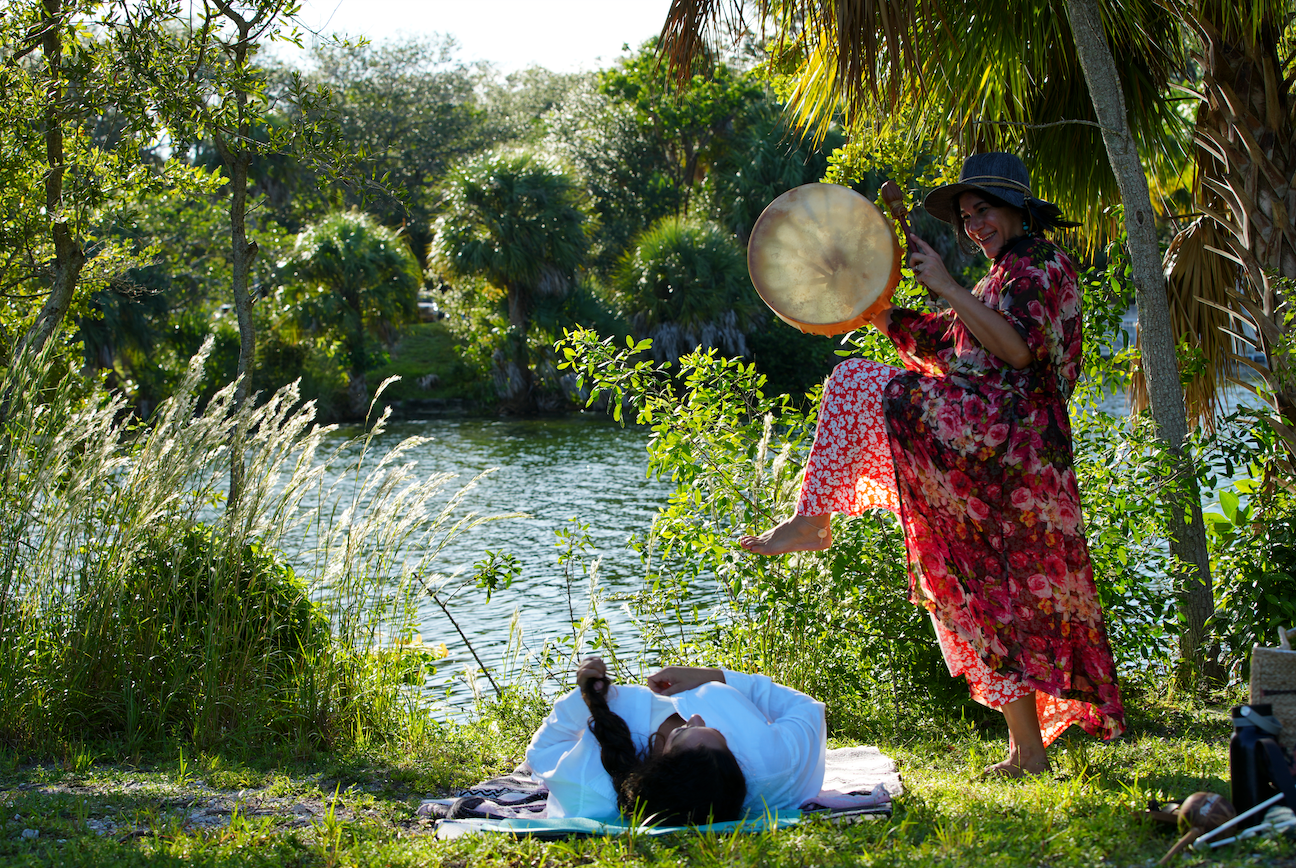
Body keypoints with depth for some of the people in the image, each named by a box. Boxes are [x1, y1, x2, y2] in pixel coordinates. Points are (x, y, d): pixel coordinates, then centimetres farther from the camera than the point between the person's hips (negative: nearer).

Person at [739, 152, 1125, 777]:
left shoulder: (1044, 266, -2)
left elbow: (1018, 349, -18)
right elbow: (936, 341, 25)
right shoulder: (1004, 278, 27)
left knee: (859, 389, -11)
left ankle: (812, 518, -12)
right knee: (991, 599, 8)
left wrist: (946, 287, -16)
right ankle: (1027, 748, 9)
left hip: (1001, 436, -10)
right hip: (992, 454, 10)